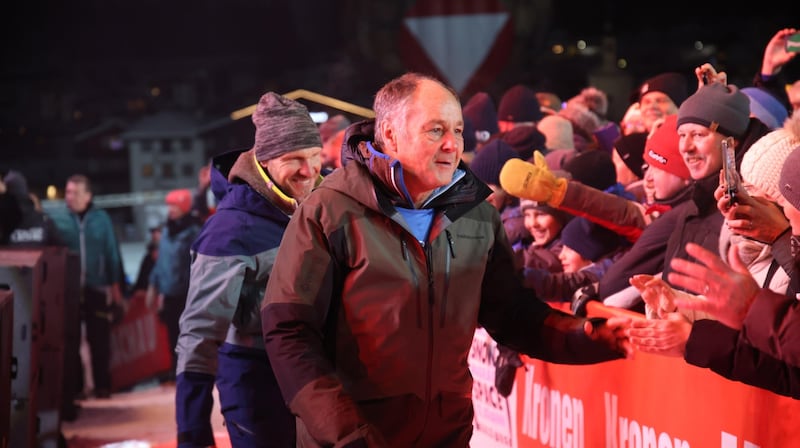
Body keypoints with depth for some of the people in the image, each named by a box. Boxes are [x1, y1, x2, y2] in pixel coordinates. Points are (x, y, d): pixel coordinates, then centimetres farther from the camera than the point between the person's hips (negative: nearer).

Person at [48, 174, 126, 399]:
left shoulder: (101, 218, 1)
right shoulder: (56, 218, -2)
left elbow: (112, 252, 5)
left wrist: (115, 286, 5)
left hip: (97, 289, 0)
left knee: (99, 340, 4)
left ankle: (102, 385, 13)